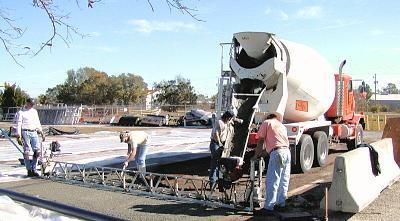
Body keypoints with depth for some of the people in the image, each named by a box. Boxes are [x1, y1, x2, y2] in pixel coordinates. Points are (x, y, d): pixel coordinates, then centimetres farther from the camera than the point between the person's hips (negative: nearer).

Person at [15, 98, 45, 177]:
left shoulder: (34, 111, 17)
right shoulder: (21, 112, 0)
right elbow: (18, 124, -5)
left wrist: (42, 133, 18)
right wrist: (19, 137, -13)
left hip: (34, 133, 5)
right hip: (25, 132, -5)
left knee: (37, 151, -3)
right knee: (26, 152, -4)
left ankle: (33, 169, 7)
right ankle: (29, 170, 3)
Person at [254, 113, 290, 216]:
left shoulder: (266, 123, 9)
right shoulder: (282, 126, 28)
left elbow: (261, 140, 4)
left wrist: (257, 153, 14)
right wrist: (263, 150, 29)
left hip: (277, 153, -7)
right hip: (287, 152, 8)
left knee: (271, 181, -7)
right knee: (283, 181, 14)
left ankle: (268, 207, -7)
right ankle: (281, 203, 22)